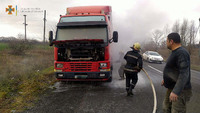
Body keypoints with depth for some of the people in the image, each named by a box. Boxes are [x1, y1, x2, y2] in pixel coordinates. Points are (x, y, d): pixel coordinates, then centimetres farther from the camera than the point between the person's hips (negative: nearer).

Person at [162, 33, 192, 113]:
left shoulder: (182, 53, -21)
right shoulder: (175, 52, 12)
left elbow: (184, 74, -28)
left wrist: (176, 91, -33)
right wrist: (166, 79, 33)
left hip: (180, 90, -10)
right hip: (172, 88, 10)